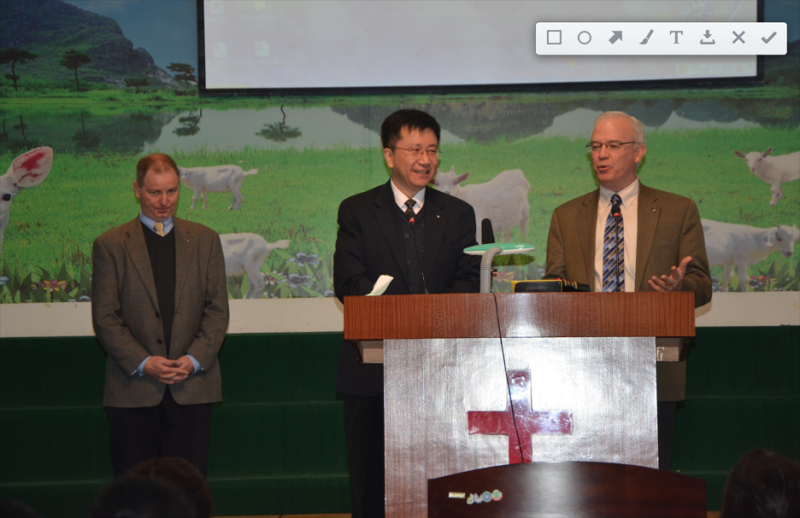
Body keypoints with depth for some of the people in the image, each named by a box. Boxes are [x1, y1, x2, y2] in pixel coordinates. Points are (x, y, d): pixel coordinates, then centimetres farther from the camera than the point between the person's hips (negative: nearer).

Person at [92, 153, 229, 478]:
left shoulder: (204, 240, 12)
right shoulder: (110, 246, 6)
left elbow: (217, 310, 7)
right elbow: (105, 318, 1)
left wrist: (194, 359, -8)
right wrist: (142, 363, -11)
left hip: (192, 387, 1)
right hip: (134, 389, -1)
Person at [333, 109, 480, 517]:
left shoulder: (458, 214, 13)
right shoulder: (357, 211, 5)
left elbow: (467, 283, 3)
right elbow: (349, 283, -7)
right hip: (372, 373, -1)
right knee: (370, 481, 1)